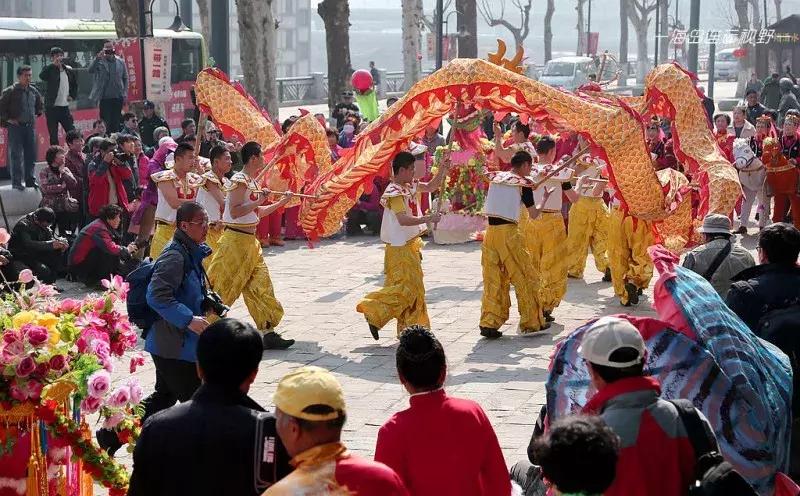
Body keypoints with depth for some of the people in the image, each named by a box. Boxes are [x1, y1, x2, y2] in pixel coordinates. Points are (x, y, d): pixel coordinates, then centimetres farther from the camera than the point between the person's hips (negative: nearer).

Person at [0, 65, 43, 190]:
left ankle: (29, 179, 17)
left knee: (31, 154, 7)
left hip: (30, 126, 5)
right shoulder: (10, 91, -7)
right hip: (15, 127, -5)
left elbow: (39, 105, 27)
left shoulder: (33, 91, 9)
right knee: (16, 155, -2)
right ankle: (16, 182, 2)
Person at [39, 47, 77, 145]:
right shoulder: (49, 69, -3)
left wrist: (73, 96, 14)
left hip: (65, 107, 4)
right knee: (53, 136, 0)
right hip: (52, 107, -4)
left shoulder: (68, 70, 10)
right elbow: (42, 76, -26)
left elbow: (75, 84, 27)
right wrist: (54, 64, -23)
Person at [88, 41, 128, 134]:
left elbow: (125, 78, 11)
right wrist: (98, 58, -26)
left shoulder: (120, 62, 7)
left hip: (118, 97, 2)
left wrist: (125, 93, 5)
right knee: (106, 122, -2)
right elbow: (90, 70, -17)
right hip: (105, 97, -2)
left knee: (116, 122, 6)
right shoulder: (100, 61, -1)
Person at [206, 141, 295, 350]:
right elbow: (235, 212, -24)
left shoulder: (252, 182, 13)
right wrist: (258, 201, -20)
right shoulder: (239, 180, -15)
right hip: (235, 240, -9)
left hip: (249, 241, 9)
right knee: (221, 286, -3)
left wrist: (282, 202, 25)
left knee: (261, 286, 6)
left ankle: (269, 333, 9)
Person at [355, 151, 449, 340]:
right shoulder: (395, 192, -17)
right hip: (399, 249, -10)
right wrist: (428, 218, -25)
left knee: (414, 288, 11)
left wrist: (443, 169, 8)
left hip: (409, 247, 10)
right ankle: (374, 313, -6)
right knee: (405, 288, -12)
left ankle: (411, 330, 16)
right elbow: (403, 219, -29)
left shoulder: (409, 187, 10)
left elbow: (430, 187, 22)